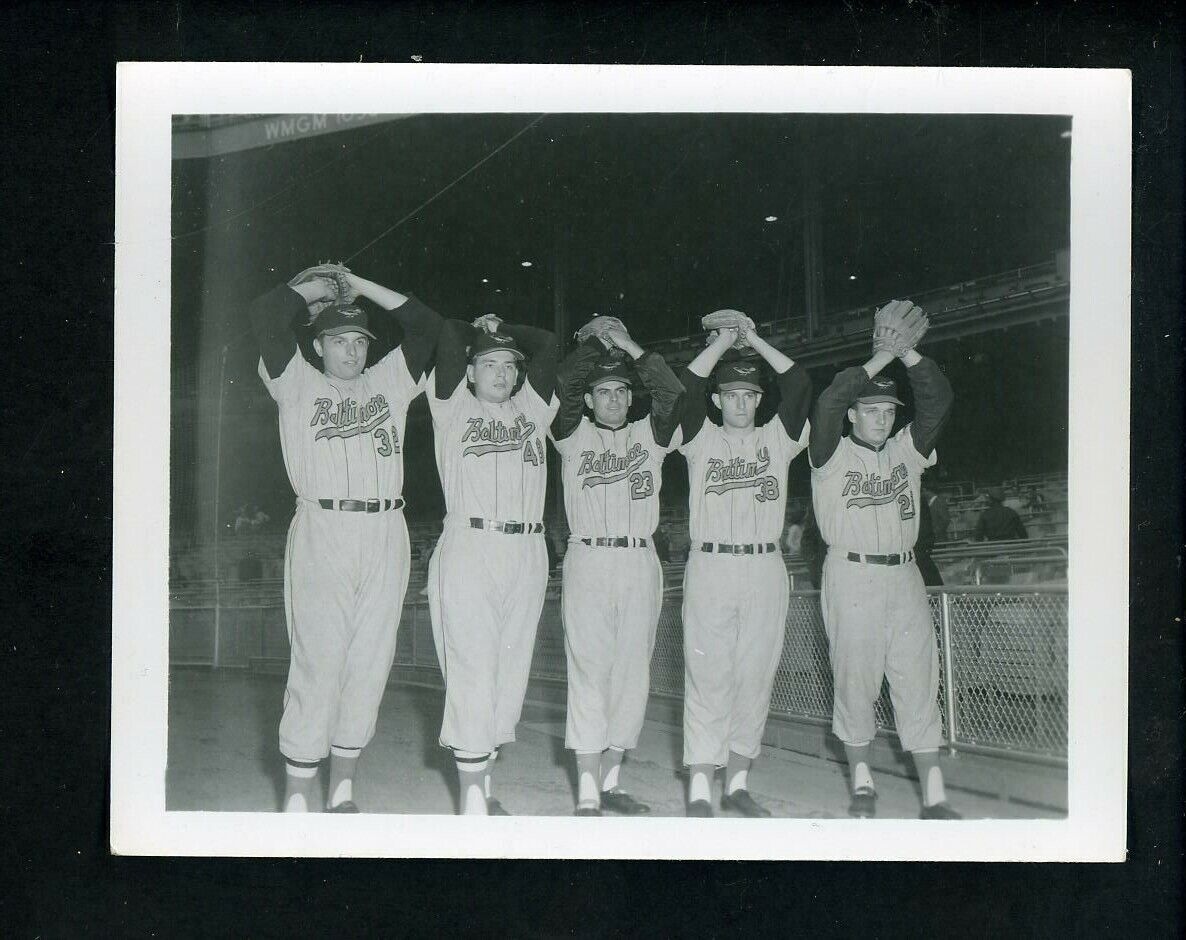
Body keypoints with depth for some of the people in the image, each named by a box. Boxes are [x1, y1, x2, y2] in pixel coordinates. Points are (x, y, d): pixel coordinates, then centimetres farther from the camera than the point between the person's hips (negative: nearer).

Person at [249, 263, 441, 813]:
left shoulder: (388, 382, 18)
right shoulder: (298, 383, 9)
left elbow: (425, 325, 16)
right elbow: (265, 316, -2)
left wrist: (361, 286, 17)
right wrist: (313, 286, 14)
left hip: (385, 537, 4)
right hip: (322, 532, -4)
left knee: (370, 664, 5)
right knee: (318, 664, -6)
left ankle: (343, 790, 14)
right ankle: (296, 796, 2)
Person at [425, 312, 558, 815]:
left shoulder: (531, 409, 17)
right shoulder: (454, 407, 7)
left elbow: (547, 344, 14)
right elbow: (448, 334, 0)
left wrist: (503, 330, 23)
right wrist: (479, 330, 19)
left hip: (527, 554, 5)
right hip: (469, 551, -4)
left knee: (510, 670, 7)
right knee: (472, 673, -7)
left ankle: (483, 779, 17)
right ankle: (471, 797, -3)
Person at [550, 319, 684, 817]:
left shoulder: (648, 435, 14)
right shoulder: (575, 435, 8)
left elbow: (671, 393, 0)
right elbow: (565, 384, -5)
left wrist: (632, 348, 2)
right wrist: (597, 339, 3)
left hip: (642, 563, 3)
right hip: (589, 561, -3)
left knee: (632, 673, 5)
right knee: (590, 673, -6)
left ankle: (610, 780, 15)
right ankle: (587, 794, -4)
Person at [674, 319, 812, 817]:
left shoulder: (777, 438, 13)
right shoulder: (702, 439, 8)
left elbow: (799, 385, 1)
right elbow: (686, 387, -7)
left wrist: (755, 339, 4)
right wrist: (722, 341, 1)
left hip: (766, 570, 3)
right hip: (710, 567, -2)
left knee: (755, 679, 5)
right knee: (708, 678, -4)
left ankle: (737, 781, 15)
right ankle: (699, 790, -3)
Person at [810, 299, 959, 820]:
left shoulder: (906, 451, 13)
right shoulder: (832, 454, 1)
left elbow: (938, 399, 3)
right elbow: (826, 403, -17)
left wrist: (906, 350, -8)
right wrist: (879, 357, -16)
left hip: (903, 577, 3)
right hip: (851, 577, -3)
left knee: (918, 683, 0)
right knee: (854, 680, 2)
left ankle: (934, 798, 2)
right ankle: (861, 782, 19)